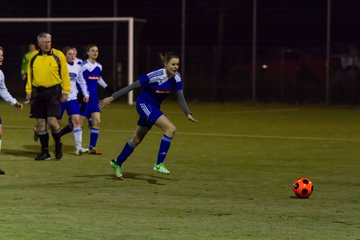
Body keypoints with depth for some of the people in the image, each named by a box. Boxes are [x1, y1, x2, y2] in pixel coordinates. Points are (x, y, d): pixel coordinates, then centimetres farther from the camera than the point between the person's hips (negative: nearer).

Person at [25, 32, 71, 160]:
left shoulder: (58, 55, -1)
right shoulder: (34, 56, 8)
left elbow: (65, 74, 1)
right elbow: (29, 74, 14)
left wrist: (65, 91, -4)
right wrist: (28, 91, 8)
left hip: (53, 91, -3)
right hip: (38, 92, 3)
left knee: (52, 121, -11)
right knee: (40, 123, 4)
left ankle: (58, 145, 16)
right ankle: (45, 151, 15)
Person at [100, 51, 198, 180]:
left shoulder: (176, 77, -7)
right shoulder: (157, 76, -27)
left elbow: (180, 97, 1)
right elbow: (132, 86, -23)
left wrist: (188, 113, -13)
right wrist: (112, 98, -22)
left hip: (154, 107, 8)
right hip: (144, 104, -8)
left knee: (137, 139, 19)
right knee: (171, 128, -22)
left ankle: (117, 163, 37)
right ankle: (159, 164, -17)